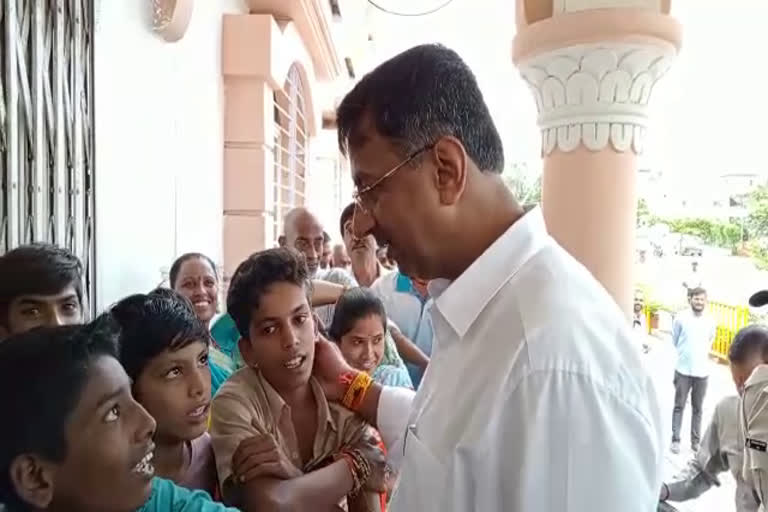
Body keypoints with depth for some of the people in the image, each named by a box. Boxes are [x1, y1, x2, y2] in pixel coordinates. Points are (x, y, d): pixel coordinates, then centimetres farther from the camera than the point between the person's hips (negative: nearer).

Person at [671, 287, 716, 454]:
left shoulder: (710, 321, -1)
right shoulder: (680, 318, -8)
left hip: (702, 371, 2)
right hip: (683, 370, -2)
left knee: (697, 408, 10)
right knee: (679, 406, 3)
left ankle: (696, 441, 19)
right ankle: (675, 440, 9)